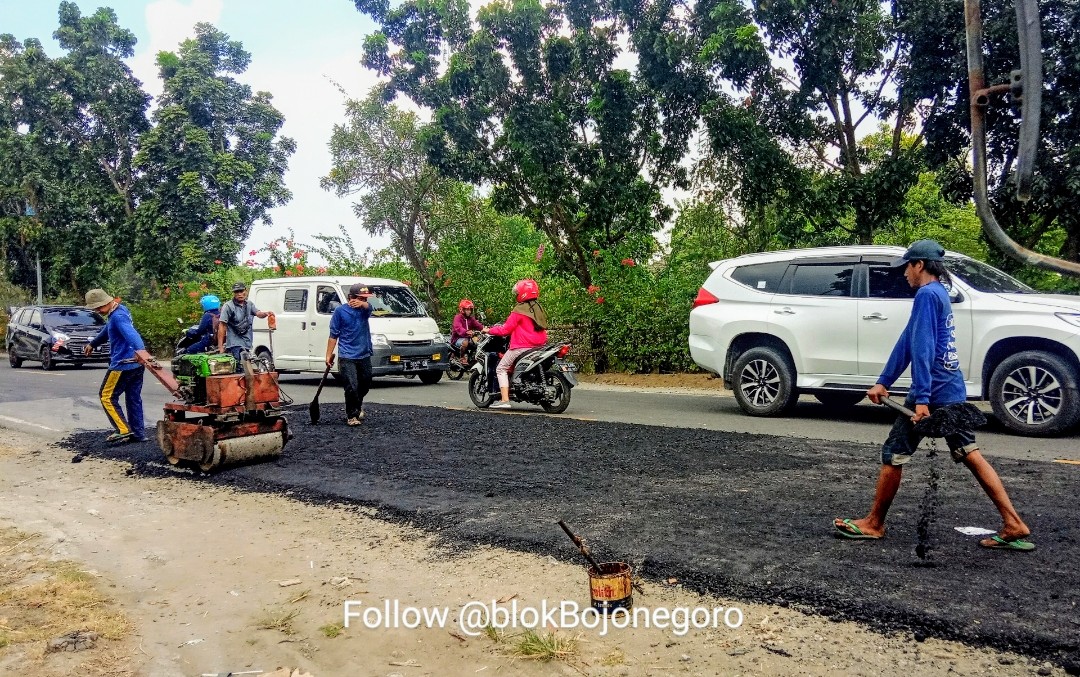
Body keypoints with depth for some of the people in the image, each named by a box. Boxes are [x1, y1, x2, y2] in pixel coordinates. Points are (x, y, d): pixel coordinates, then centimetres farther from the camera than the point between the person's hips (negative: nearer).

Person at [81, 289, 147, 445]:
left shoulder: (118, 316, -17)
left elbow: (131, 334, -35)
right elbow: (107, 331, 33)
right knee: (133, 398, 12)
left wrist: (142, 351, -50)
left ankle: (123, 431, -3)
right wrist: (92, 344, 45)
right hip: (137, 363, 10)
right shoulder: (120, 310, 15)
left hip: (124, 364, -10)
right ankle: (138, 433, 14)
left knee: (107, 396, 2)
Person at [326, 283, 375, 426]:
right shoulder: (340, 311, -3)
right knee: (352, 387, -11)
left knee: (365, 385, 16)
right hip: (347, 357, -4)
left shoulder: (365, 309, 4)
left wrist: (361, 304, -47)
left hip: (364, 356, 4)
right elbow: (333, 335, -1)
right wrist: (329, 355, -6)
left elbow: (368, 306, -22)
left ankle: (357, 405, 44)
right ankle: (352, 416, 5)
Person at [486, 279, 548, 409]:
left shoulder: (519, 310, -11)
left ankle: (504, 400, -10)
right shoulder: (539, 309, 13)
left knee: (501, 369, 2)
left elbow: (506, 329, -9)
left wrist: (489, 330, 4)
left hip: (521, 346, -8)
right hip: (538, 345, 8)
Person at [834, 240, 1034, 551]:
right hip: (953, 389, 10)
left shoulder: (927, 295, -12)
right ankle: (1014, 526, 11)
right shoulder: (940, 294, 17)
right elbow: (907, 342, 17)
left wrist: (921, 398, -25)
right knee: (970, 454, 11)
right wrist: (883, 382, 18)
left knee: (893, 455, 1)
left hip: (933, 390, -9)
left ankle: (874, 524, 13)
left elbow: (922, 349, -20)